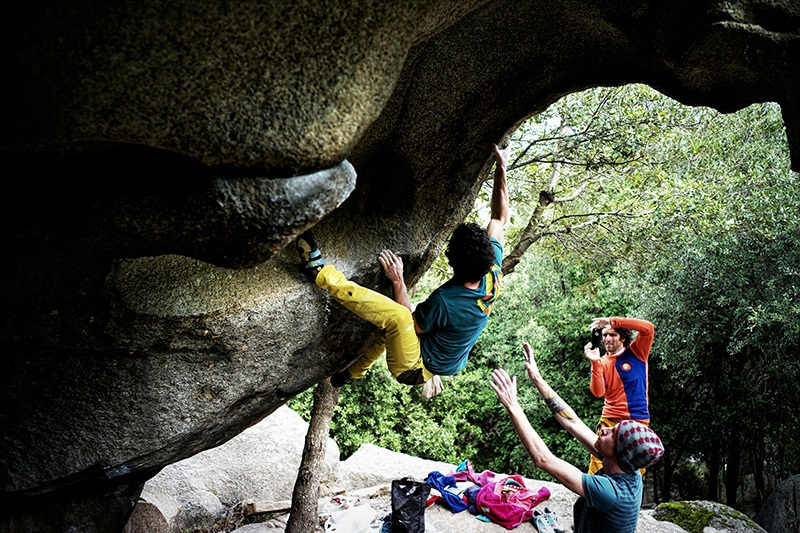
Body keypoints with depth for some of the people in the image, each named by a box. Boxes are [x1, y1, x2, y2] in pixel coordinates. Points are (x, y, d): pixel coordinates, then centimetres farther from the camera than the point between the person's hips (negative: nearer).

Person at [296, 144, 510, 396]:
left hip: (414, 370, -9)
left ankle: (320, 273, -25)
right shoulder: (492, 274, -15)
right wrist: (502, 167, -1)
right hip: (445, 363, 9)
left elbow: (411, 324, -15)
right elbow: (500, 218, -2)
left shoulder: (445, 302, -35)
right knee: (392, 320, 30)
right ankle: (355, 371, 45)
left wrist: (398, 281, -16)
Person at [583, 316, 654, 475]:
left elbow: (648, 328, -15)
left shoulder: (636, 352, 3)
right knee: (597, 469, -7)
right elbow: (598, 392, -8)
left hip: (638, 421, -1)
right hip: (610, 421, 1)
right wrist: (595, 362, -20)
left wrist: (612, 321, -19)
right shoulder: (601, 362, 7)